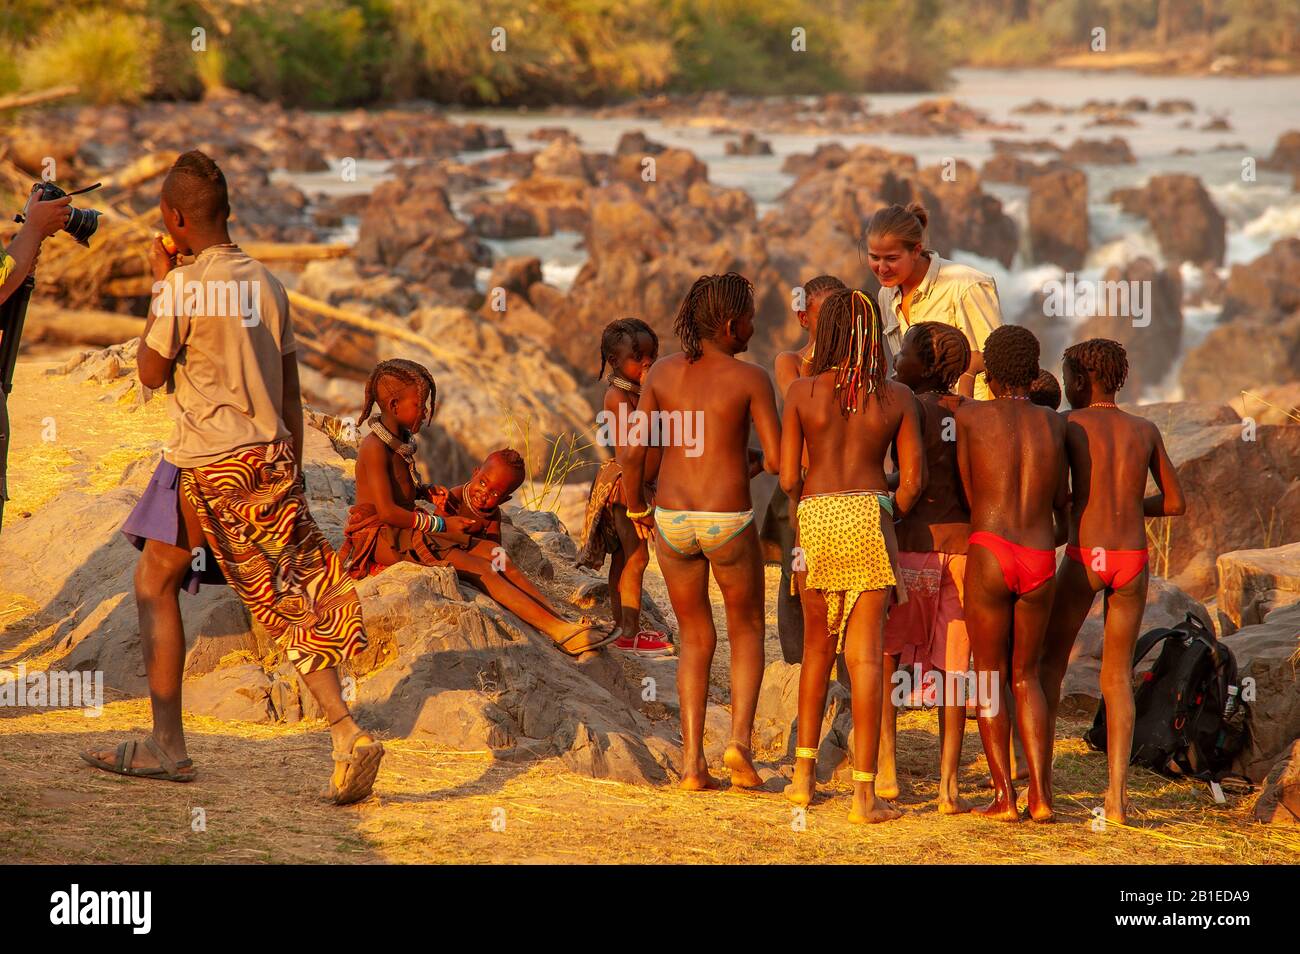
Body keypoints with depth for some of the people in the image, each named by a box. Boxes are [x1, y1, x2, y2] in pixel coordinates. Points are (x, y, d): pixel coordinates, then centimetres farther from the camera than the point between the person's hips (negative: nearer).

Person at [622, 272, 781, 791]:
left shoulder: (662, 372, 3)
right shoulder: (750, 378, -7)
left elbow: (634, 452, 3)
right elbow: (779, 458, -10)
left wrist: (636, 510, 19)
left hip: (673, 522, 3)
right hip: (728, 522, -3)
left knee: (695, 639, 18)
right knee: (746, 630, 20)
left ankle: (693, 760, 7)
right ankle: (740, 736, -1)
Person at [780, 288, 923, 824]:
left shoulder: (802, 392, 2)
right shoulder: (898, 397, 4)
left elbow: (787, 477, 1)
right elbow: (913, 480, 1)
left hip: (815, 518, 1)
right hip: (870, 515, -1)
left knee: (817, 643, 20)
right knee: (865, 652, -3)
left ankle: (805, 772, 21)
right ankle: (865, 794, -7)